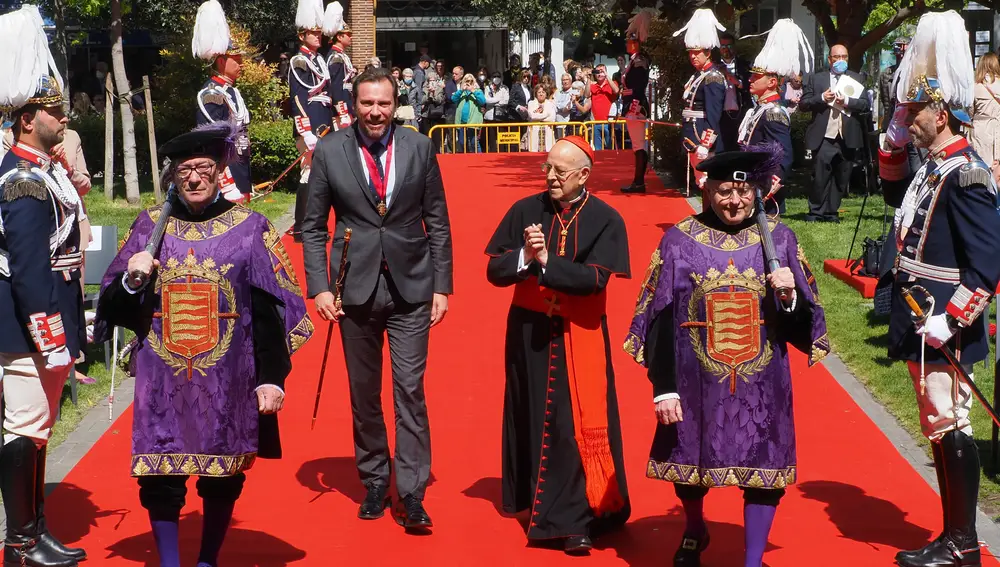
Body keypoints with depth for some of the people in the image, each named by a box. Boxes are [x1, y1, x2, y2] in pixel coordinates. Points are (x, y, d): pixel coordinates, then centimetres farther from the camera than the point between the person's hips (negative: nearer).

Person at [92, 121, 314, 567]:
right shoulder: (149, 227, 5)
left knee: (223, 474, 9)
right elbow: (114, 308, 7)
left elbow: (272, 311, -2)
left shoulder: (249, 228, -1)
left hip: (228, 382, -1)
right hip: (162, 380, 1)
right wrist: (132, 281, -15)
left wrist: (272, 376, -7)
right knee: (160, 476, -1)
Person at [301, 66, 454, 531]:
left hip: (411, 285, -1)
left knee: (410, 387, -5)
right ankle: (374, 482, 24)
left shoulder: (419, 147, 1)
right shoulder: (330, 152, 0)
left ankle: (412, 493, 1)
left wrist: (442, 285, 0)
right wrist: (319, 286, -5)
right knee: (363, 391, 9)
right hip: (356, 286, 1)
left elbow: (438, 222, 5)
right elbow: (313, 227, 3)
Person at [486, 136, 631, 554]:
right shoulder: (525, 211, 2)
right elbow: (494, 270, 0)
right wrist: (525, 256, -18)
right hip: (529, 332, 3)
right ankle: (534, 500, 27)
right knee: (533, 421, 11)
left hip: (579, 336, -3)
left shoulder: (605, 220, -6)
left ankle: (575, 519, 0)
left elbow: (595, 279, -17)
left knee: (576, 428, -4)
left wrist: (545, 260, -18)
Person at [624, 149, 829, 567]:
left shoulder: (779, 239, -1)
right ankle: (693, 533, 46)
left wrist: (790, 295, -20)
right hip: (697, 383, 0)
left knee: (762, 470, 1)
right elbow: (660, 320, -4)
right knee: (690, 461, 17)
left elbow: (802, 323, 2)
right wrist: (664, 388, -8)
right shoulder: (680, 240, -5)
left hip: (761, 385, 0)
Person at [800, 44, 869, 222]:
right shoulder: (815, 78, 10)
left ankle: (831, 212, 13)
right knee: (820, 176, -6)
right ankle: (815, 212, 5)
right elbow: (803, 104, 5)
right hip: (824, 137, -2)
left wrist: (847, 101, -12)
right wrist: (821, 98, -10)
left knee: (842, 178, 5)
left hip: (848, 138, 2)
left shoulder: (857, 79, 13)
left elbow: (866, 105, 3)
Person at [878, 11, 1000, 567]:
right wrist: (895, 141, 17)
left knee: (950, 428, -3)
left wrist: (951, 320, -24)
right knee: (941, 427, 14)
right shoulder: (932, 166, 10)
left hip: (945, 329, -10)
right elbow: (895, 193, 32)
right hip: (920, 322, 10)